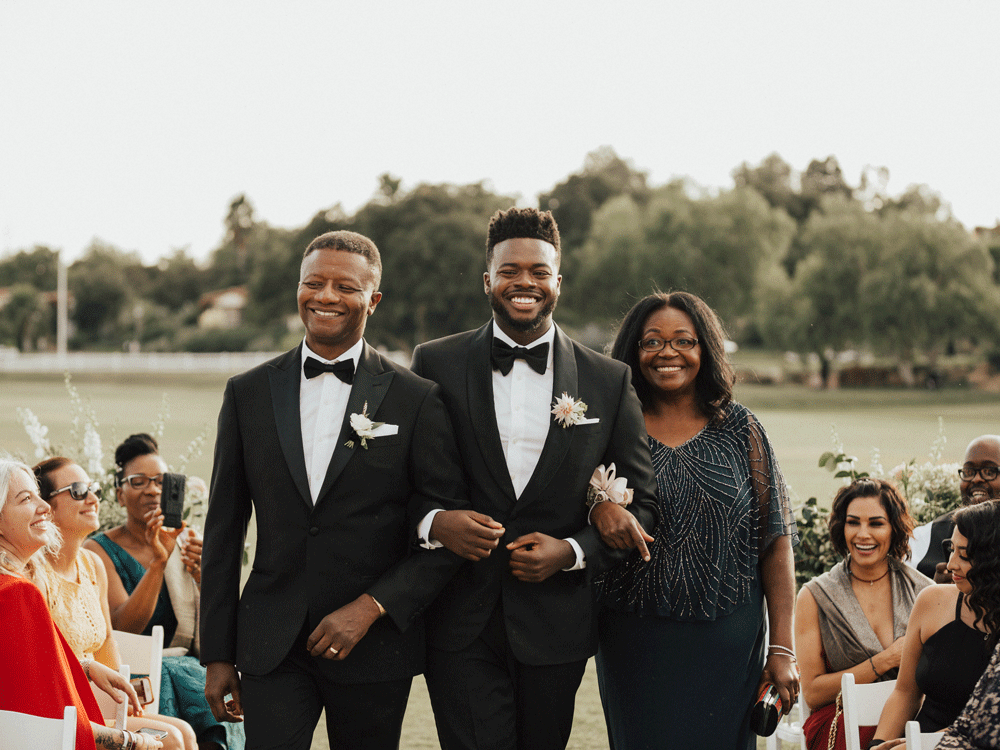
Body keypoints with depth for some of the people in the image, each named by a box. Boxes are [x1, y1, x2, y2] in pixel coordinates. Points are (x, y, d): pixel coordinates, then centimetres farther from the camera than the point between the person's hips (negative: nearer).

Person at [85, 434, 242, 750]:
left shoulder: (188, 545, 13)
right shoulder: (99, 551, 3)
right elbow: (123, 628, -12)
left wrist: (206, 579, -15)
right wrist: (159, 562, -21)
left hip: (191, 666, 2)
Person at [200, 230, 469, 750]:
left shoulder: (417, 400, -2)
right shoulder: (248, 393, 6)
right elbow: (223, 532, 9)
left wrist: (370, 607, -13)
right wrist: (217, 654, 6)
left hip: (374, 647, -1)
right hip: (272, 645, 1)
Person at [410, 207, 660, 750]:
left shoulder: (609, 381, 4)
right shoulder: (436, 365, 2)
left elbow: (643, 504, 7)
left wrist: (572, 552, -9)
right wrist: (432, 522, -17)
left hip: (555, 629, 2)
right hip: (461, 627, -1)